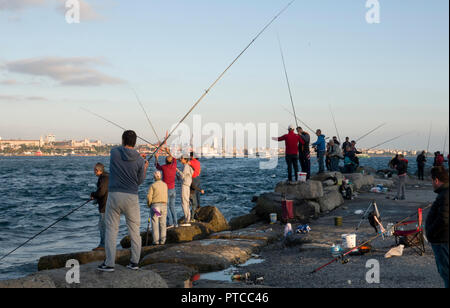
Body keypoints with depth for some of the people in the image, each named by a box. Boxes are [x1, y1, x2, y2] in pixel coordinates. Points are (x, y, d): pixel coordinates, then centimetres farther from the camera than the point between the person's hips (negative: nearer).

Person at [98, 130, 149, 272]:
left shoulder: (114, 152, -3)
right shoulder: (140, 160, -5)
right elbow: (140, 181, 3)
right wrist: (145, 168, 19)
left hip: (114, 196, 0)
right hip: (131, 197, 0)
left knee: (111, 229, 5)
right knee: (134, 230, 11)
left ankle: (109, 263, 4)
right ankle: (135, 262, 12)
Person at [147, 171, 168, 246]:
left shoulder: (153, 185, -5)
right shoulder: (165, 185, 8)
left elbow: (149, 197, -8)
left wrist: (149, 205, 9)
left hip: (155, 205, -3)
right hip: (164, 205, 3)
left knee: (155, 223, 0)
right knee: (163, 224, 6)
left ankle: (156, 241, -3)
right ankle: (162, 240, 3)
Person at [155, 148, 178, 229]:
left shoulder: (164, 167, -14)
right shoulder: (174, 166, -2)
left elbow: (157, 166, 10)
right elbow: (174, 159, 23)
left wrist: (156, 158, 27)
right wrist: (169, 152, 36)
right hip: (173, 190, 5)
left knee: (166, 207, -1)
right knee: (172, 206, 12)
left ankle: (170, 223, -9)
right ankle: (175, 223, 9)